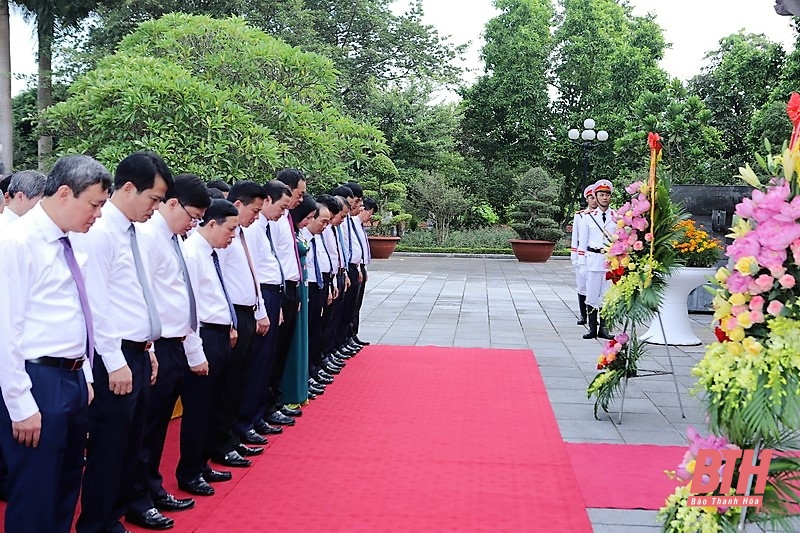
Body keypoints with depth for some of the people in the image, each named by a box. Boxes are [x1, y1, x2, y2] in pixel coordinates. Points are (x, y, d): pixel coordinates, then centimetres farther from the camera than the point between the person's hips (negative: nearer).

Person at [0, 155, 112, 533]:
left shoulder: (67, 244, 11)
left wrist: (85, 377, 14)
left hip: (73, 378, 9)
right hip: (39, 382, -9)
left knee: (67, 489, 19)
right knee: (35, 496, 0)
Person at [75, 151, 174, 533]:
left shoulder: (131, 231, 12)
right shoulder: (99, 232, -15)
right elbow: (96, 304, -19)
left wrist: (146, 350, 16)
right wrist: (115, 362, -18)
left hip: (137, 354, 9)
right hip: (116, 358, -9)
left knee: (129, 447, 17)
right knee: (107, 451, 0)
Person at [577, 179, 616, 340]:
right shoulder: (589, 217, 6)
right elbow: (583, 241, 7)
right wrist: (582, 264, 2)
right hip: (593, 260, 0)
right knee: (592, 295, 0)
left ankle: (603, 328, 11)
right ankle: (592, 328, 7)